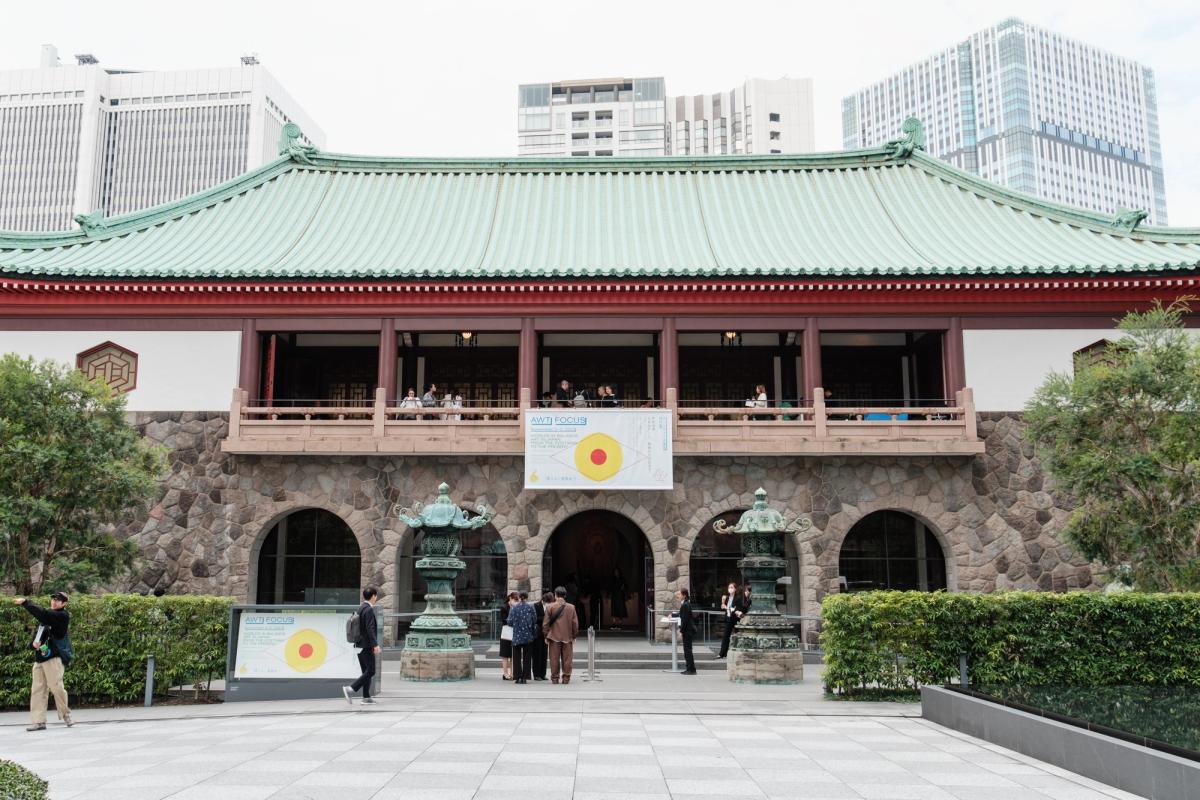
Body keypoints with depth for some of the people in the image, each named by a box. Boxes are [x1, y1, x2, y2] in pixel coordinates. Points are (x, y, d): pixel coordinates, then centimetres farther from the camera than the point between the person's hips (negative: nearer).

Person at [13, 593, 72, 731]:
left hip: (53, 657, -7)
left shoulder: (63, 616, -4)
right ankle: (38, 721, 1)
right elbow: (36, 635, 22)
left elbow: (43, 613, -19)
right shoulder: (46, 618, 20)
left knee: (56, 687, -8)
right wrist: (33, 643, -2)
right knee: (37, 689, 1)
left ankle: (66, 715, 9)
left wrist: (25, 603, -19)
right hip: (39, 657, 7)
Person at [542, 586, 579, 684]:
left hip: (554, 637, -1)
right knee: (566, 659, 7)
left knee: (554, 659, 5)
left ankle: (555, 678, 8)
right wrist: (574, 636, 13)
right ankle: (566, 678, 7)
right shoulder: (571, 607, 1)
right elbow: (575, 623, 4)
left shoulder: (550, 607, -4)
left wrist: (546, 636, 7)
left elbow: (545, 623, -2)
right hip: (567, 637, 1)